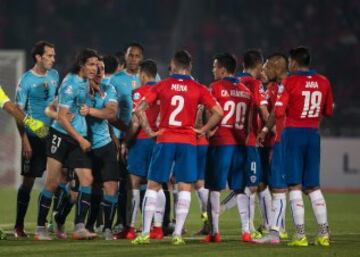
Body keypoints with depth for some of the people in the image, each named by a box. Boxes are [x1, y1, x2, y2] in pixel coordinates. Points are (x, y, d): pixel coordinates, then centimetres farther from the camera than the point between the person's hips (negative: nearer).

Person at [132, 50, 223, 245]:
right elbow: (217, 113, -3)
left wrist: (149, 131, 1)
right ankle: (178, 234, -4)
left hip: (165, 141, 0)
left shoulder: (162, 86, 2)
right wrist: (202, 130, 4)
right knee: (184, 188, 3)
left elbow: (139, 110, -5)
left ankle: (145, 233, 1)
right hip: (187, 142, 0)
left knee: (153, 186, 7)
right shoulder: (198, 89, 2)